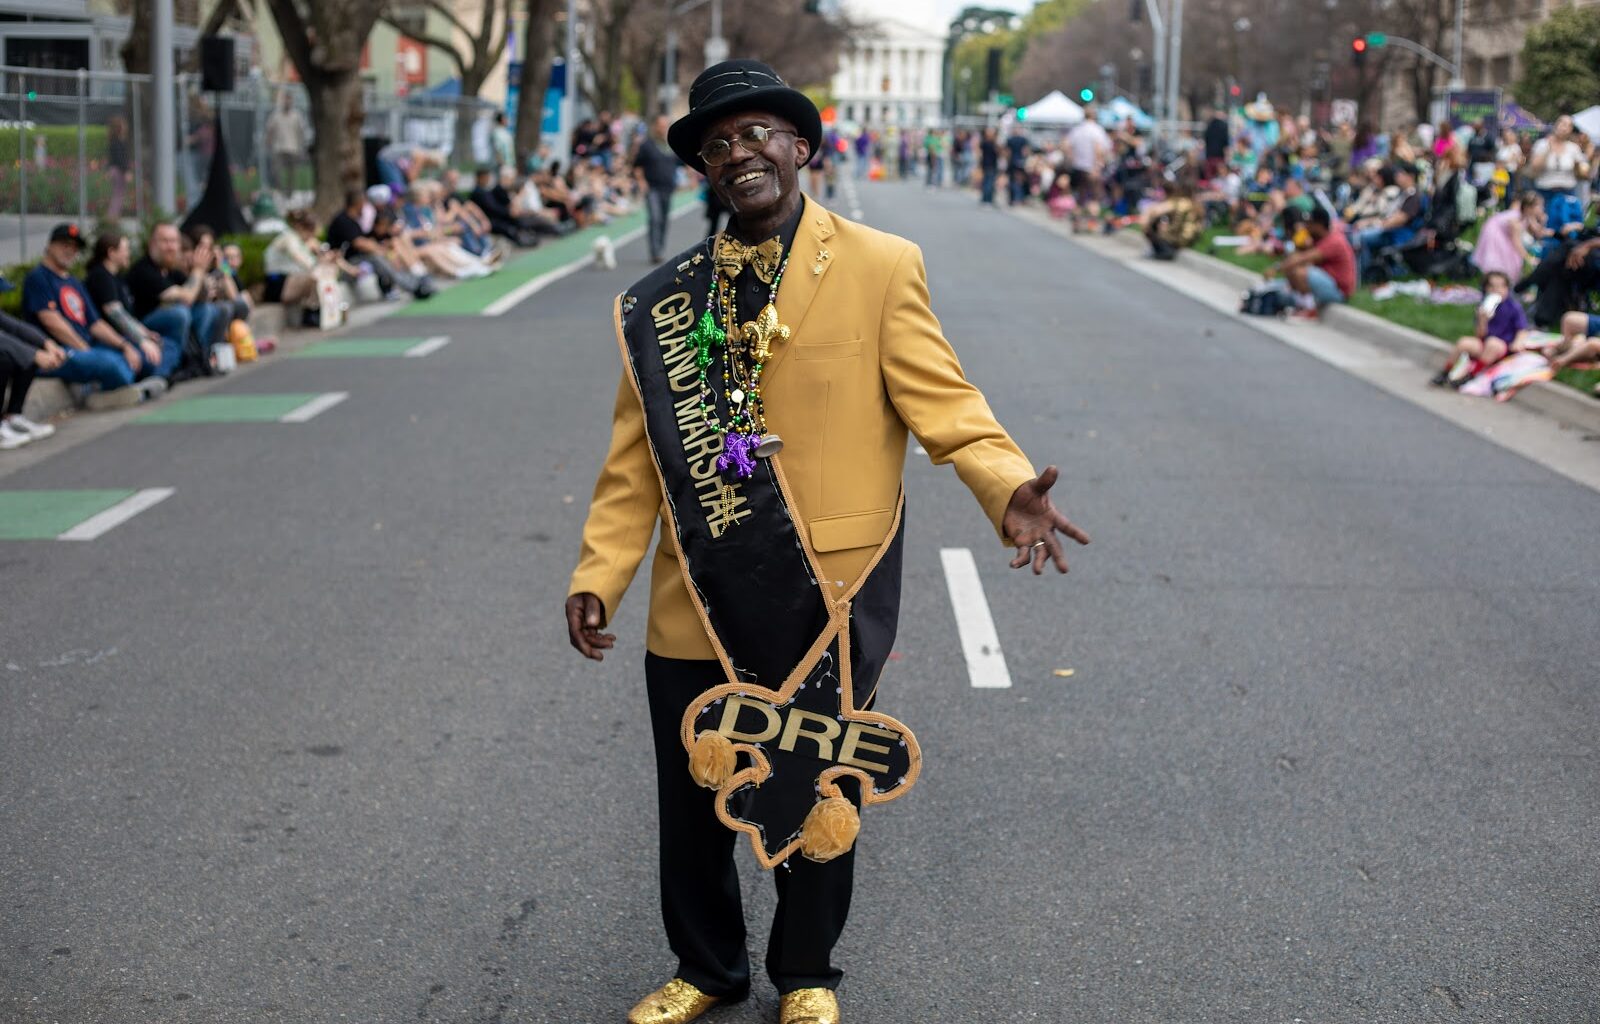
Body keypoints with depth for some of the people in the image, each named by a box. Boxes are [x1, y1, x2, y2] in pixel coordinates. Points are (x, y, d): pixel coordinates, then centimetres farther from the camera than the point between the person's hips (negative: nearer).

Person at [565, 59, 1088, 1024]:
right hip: (698, 601, 3)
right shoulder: (661, 302, 5)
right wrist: (598, 574, -2)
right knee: (693, 801, 13)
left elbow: (940, 399, -10)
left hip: (823, 595, -2)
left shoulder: (880, 268, -4)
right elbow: (639, 455, 6)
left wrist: (1009, 487, -27)